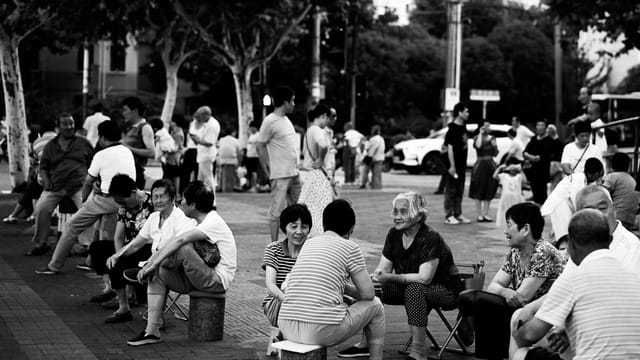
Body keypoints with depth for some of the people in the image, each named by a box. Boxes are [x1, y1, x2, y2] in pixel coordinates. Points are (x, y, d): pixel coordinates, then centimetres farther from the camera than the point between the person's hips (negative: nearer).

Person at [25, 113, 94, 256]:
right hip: (56, 185, 2)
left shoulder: (83, 143, 11)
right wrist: (46, 180, 2)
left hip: (79, 184, -2)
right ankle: (39, 243, 2)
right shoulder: (50, 146, 16)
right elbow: (43, 167, 20)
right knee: (40, 208, -15)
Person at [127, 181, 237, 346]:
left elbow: (178, 240, -29)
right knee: (157, 275, -6)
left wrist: (153, 263, -28)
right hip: (198, 277, 10)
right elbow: (170, 243, 10)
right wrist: (151, 266, -3)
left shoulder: (213, 222, -18)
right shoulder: (198, 223, 14)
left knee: (182, 248, -30)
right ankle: (152, 332, -10)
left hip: (217, 281, -10)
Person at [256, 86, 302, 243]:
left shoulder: (286, 120, 14)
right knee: (277, 210, -4)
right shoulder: (270, 121, -12)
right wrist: (268, 170, -10)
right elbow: (259, 146, -11)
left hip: (294, 173, 9)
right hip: (280, 175, -9)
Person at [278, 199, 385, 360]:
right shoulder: (349, 247, 3)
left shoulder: (309, 243, 19)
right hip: (324, 331, -6)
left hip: (287, 329, 6)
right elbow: (368, 293, 4)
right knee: (375, 305, 19)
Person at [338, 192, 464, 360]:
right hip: (409, 287, 7)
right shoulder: (394, 234, -1)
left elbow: (425, 278, -30)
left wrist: (391, 278, -36)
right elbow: (383, 268, -2)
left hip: (445, 290, -7)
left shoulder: (430, 238, -23)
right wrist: (377, 276, -26)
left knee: (414, 289, -38)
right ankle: (366, 342, -4)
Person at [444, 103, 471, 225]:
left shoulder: (463, 127, 11)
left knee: (460, 191, 13)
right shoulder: (453, 129, -15)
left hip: (462, 164, 9)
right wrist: (452, 166, -21)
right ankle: (448, 216, 2)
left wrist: (464, 164, 17)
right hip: (454, 165, -9)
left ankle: (458, 214, 20)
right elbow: (450, 148, -18)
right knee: (451, 190, -2)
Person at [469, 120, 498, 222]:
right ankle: (479, 215, 4)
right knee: (479, 192, -1)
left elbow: (495, 154, 11)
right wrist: (481, 133, -16)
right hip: (480, 165, -5)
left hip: (491, 166, 5)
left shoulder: (492, 138, 9)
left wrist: (495, 146, -8)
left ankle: (486, 214, 13)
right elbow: (478, 146, -25)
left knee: (489, 192, 6)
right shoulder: (477, 138, -3)